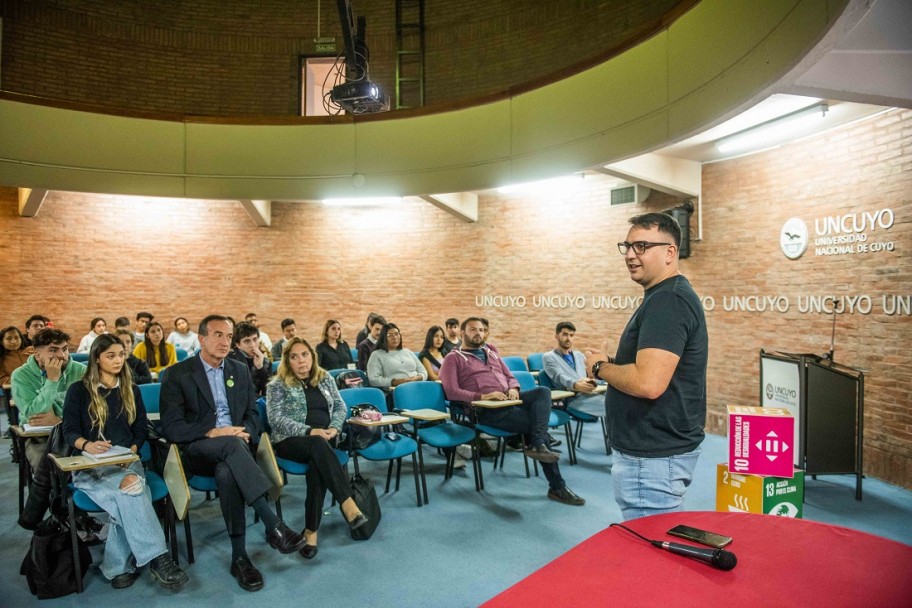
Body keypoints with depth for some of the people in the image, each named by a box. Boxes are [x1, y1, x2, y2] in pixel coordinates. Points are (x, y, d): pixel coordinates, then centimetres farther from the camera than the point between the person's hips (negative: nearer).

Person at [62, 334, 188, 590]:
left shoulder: (131, 391, 18)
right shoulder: (78, 391, 8)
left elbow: (141, 428, 13)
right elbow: (70, 431, -2)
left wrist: (132, 450, -8)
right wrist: (86, 445, -24)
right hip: (90, 464, -3)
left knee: (127, 498, -34)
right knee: (132, 490, -35)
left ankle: (118, 566, -28)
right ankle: (156, 558, -39)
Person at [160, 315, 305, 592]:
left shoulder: (240, 370, 13)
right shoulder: (178, 374, -1)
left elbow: (253, 414, 14)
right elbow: (171, 427, -8)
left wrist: (244, 432, -9)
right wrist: (212, 433, -20)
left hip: (234, 447, 3)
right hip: (198, 450, -3)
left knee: (227, 472, -35)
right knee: (231, 444, -38)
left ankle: (239, 555, -28)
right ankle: (273, 525, -41)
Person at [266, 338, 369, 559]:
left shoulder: (325, 379, 15)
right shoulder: (277, 385, 4)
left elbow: (341, 406, 11)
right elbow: (276, 419, -8)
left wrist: (333, 428, -11)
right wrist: (309, 431, -20)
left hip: (322, 439, 3)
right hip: (291, 441, -3)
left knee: (318, 463, -33)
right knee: (318, 445, -37)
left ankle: (311, 531, -30)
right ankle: (348, 504, -47)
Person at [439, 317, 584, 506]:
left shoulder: (491, 354, 27)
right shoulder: (453, 358, 5)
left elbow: (510, 377, 26)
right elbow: (451, 392, -8)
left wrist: (513, 389, -1)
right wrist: (482, 396, -20)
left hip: (509, 400, 6)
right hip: (486, 410, -6)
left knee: (542, 391, -24)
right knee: (537, 426, -21)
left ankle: (537, 445, -35)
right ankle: (557, 487, -13)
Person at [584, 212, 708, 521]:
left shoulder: (667, 300, -20)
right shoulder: (665, 296, 12)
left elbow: (648, 382, -30)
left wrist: (599, 367, -13)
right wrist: (612, 365, 5)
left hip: (653, 457, -11)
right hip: (658, 447, 11)